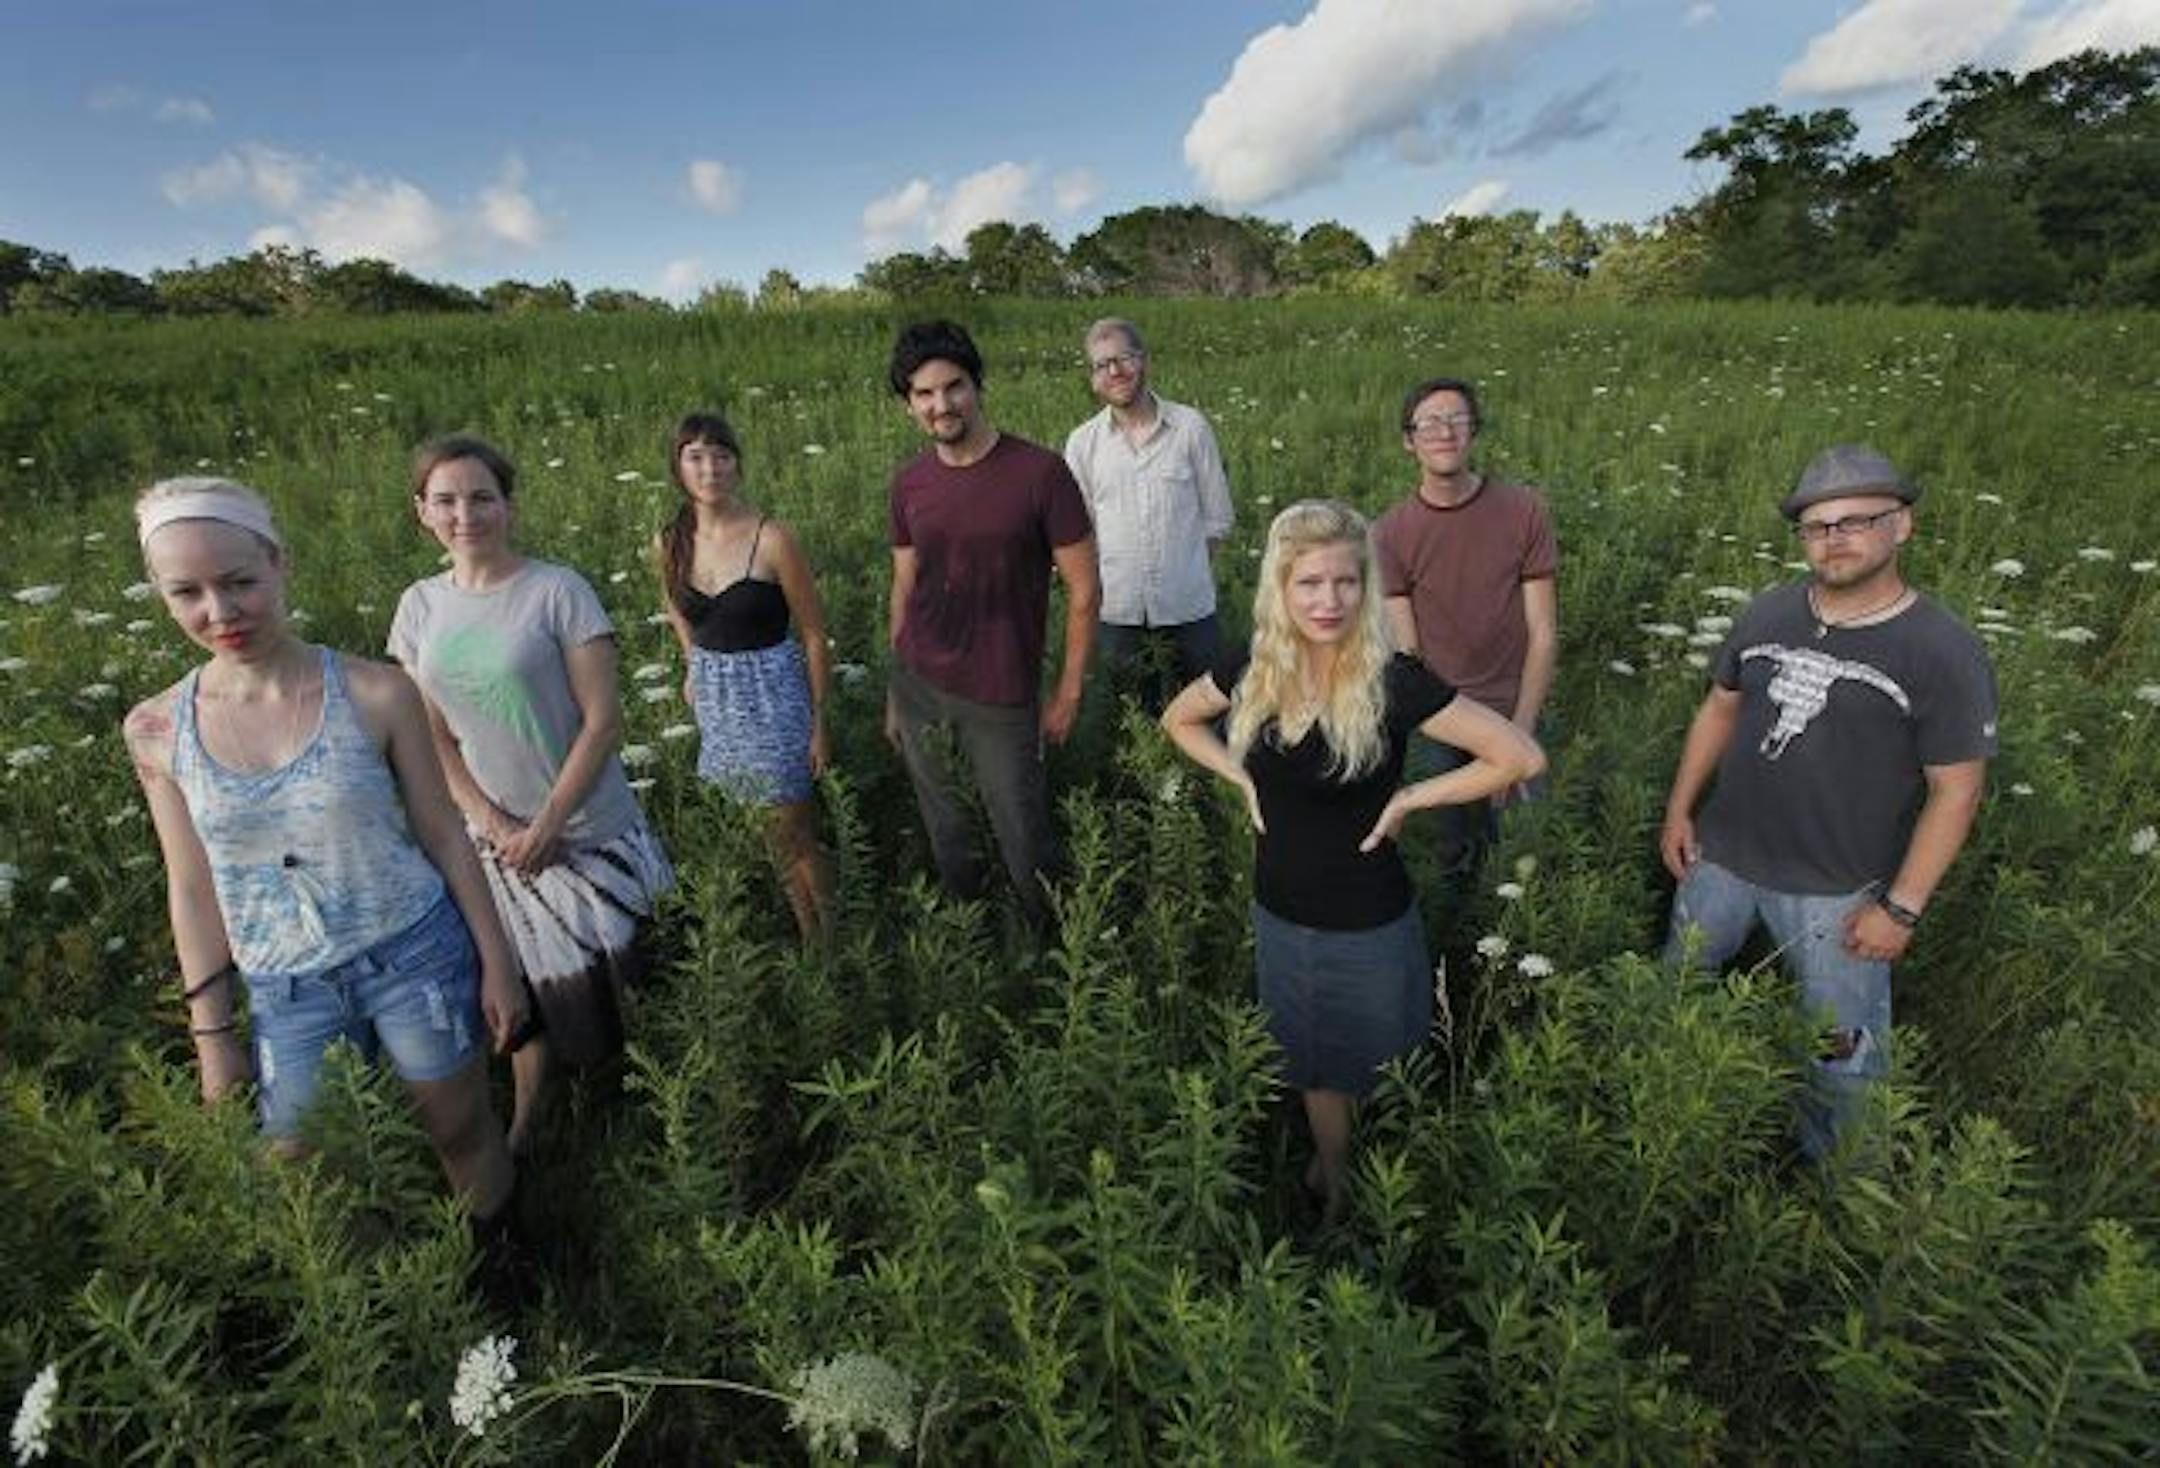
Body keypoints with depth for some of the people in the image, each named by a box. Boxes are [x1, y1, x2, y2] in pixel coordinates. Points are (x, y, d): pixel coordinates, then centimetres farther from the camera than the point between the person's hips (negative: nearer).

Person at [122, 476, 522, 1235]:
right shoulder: (156, 730, -6)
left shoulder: (376, 693, -14)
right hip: (286, 993, 3)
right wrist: (212, 1036, 6)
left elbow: (443, 836, -6)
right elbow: (194, 889, 3)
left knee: (464, 1136, 15)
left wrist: (496, 960, -3)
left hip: (417, 957, -2)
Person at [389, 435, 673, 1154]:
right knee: (527, 984, 17)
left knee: (620, 968, 8)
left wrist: (546, 824, -13)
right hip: (494, 835, 4)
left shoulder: (557, 590, -12)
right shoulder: (419, 607, 1)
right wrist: (496, 826, -8)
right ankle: (527, 1112, 38)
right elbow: (434, 739, 3)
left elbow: (604, 722, -13)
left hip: (589, 828, -3)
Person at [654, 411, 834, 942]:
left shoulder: (772, 540, -16)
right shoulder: (668, 544, -2)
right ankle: (802, 930, 32)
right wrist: (695, 665, 11)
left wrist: (819, 723, -8)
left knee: (792, 833, 1)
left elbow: (814, 635, -10)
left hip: (772, 691, -5)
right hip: (713, 696, 5)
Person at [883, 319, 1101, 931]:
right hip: (918, 688, 4)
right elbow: (904, 589, 12)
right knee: (947, 835, 17)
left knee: (1023, 842, 5)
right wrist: (895, 693, 14)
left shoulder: (1040, 472, -12)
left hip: (1001, 697, -4)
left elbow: (1083, 590, -8)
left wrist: (1068, 693, -6)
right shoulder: (909, 484, 2)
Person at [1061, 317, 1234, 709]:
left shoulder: (1191, 427, -4)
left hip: (1189, 607, -1)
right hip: (1118, 612, 1)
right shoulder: (1082, 443, -1)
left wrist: (1183, 567, 3)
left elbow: (1218, 519, 2)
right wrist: (1119, 573, 2)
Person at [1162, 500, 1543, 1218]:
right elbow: (1179, 719, 10)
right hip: (1278, 916, 4)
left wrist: (1409, 797, -18)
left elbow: (1521, 756, -19)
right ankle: (1329, 1180, 54)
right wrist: (1243, 778, -3)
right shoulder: (1252, 669, -10)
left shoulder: (1393, 681, -22)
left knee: (1376, 1075, 19)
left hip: (1369, 928, -4)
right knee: (1314, 1065, 27)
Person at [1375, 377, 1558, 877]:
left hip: (1513, 712, 1)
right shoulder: (1391, 533, -8)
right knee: (1455, 848, 11)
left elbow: (1543, 636, -6)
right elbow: (1407, 655, -9)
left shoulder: (1524, 510, -7)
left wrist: (1519, 735, -12)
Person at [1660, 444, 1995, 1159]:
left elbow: (1955, 790, -12)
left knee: (1841, 1053, 11)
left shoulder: (1943, 652, -15)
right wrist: (1679, 809, 7)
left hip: (1837, 891, -4)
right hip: (1722, 857, 5)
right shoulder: (1769, 613, -2)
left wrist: (1901, 907, -13)